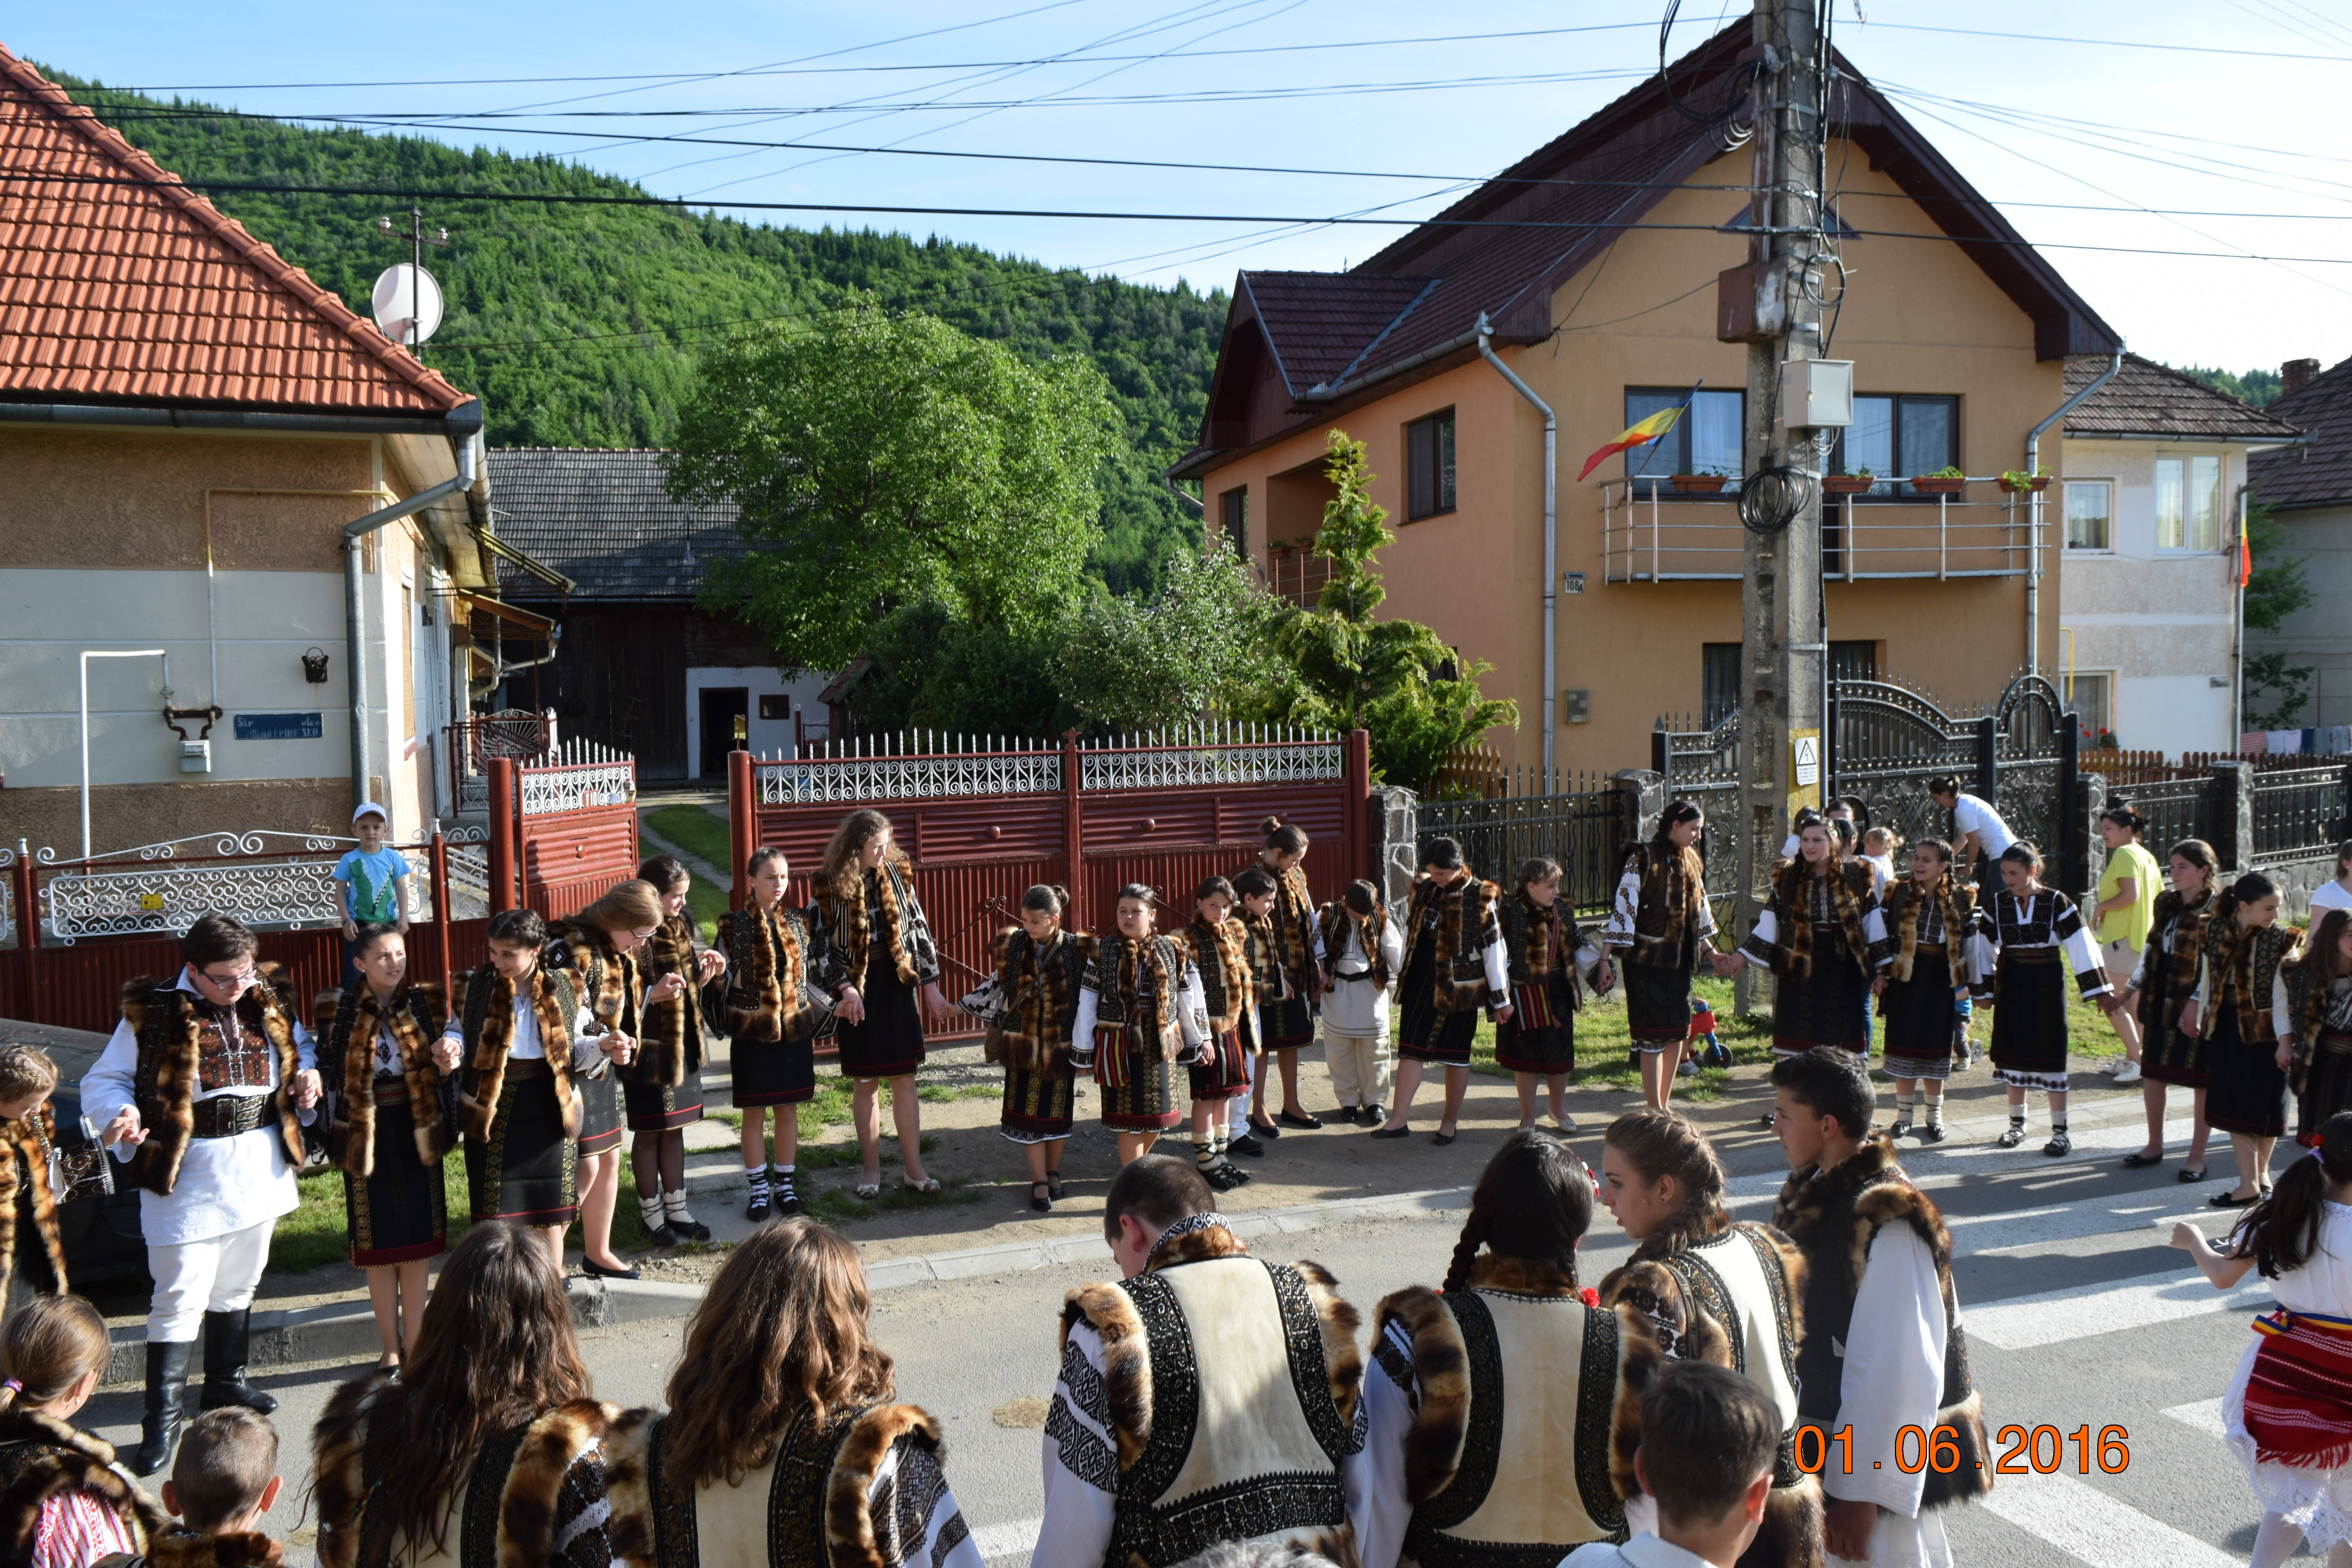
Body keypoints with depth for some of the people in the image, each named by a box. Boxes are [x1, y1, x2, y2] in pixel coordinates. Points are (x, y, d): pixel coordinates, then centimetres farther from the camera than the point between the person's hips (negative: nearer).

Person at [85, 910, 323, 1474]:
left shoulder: (269, 1004, 2)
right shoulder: (152, 1013, -12)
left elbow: (300, 1046, 20)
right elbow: (103, 1081, -5)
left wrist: (307, 1074, -1)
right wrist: (122, 1115, -25)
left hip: (260, 1173, 5)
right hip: (187, 1179, -5)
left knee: (238, 1287, 20)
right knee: (180, 1300, -5)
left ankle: (225, 1385, 38)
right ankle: (161, 1422, 6)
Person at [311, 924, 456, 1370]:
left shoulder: (427, 1002, 1)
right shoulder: (337, 1010, -5)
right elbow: (329, 1073, 1)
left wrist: (448, 1061, -13)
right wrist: (337, 1135, -9)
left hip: (418, 1133, 1)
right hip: (367, 1136, -1)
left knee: (417, 1241, 6)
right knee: (378, 1245, 6)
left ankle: (415, 1343, 17)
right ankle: (391, 1346, 20)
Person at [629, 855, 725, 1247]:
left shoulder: (682, 926, 7)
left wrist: (707, 972, -2)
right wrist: (653, 994, -33)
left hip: (683, 1042, 7)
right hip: (648, 1048, -7)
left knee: (675, 1127, 15)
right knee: (649, 1131, 6)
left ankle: (676, 1208, 26)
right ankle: (651, 1214, 19)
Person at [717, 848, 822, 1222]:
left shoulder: (795, 923, 5)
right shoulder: (734, 925, -6)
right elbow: (723, 980, -3)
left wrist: (812, 1023, 9)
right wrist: (726, 1036, -5)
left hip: (794, 1029, 3)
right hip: (752, 1032, -3)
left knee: (788, 1108, 10)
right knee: (754, 1112, 5)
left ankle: (785, 1183, 23)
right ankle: (758, 1188, 17)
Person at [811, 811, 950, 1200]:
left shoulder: (898, 875, 0)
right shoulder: (830, 885, -7)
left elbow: (919, 929, 6)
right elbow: (820, 943, -5)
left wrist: (930, 985, 4)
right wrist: (844, 989, -15)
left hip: (897, 986, 2)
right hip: (857, 992, -2)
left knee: (905, 1081, 4)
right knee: (866, 1085, 7)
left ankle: (914, 1168, 12)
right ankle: (872, 1169, 19)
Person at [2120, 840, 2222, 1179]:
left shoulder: (2217, 911, -12)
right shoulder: (2166, 903, 9)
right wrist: (2135, 987, 17)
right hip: (2160, 1001, 7)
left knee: (2201, 1080, 5)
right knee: (2152, 1074, 11)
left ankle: (2197, 1157, 15)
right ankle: (2155, 1145, 26)